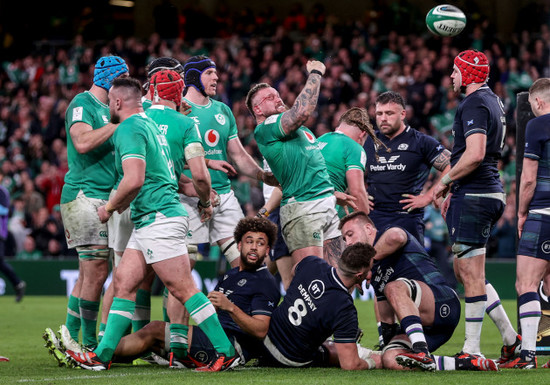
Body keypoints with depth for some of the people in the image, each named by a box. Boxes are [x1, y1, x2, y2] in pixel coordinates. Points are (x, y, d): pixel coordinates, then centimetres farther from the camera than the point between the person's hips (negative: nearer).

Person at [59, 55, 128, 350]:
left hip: (104, 200, 9)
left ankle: (70, 334, 15)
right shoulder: (82, 104, -8)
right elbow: (83, 142, -24)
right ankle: (89, 343, -6)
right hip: (85, 195, -9)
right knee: (97, 271, -11)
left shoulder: (106, 109, 20)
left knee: (88, 273, 10)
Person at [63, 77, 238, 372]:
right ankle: (102, 356, 9)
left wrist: (109, 208, -8)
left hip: (158, 220, -10)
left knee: (183, 289, -9)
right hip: (147, 222, 10)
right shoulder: (149, 125, 19)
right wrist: (205, 203, 36)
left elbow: (134, 180, -24)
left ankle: (226, 353, -8)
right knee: (124, 283, 9)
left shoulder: (129, 129, -10)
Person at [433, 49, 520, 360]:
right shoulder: (493, 102, 20)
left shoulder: (475, 105, -13)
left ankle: (472, 349, -4)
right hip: (490, 192, 10)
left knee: (471, 274, -7)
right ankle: (512, 338, 15)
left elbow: (475, 155, -25)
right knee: (464, 271, 15)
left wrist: (446, 182, -11)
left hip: (475, 196, -10)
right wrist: (454, 192, 24)